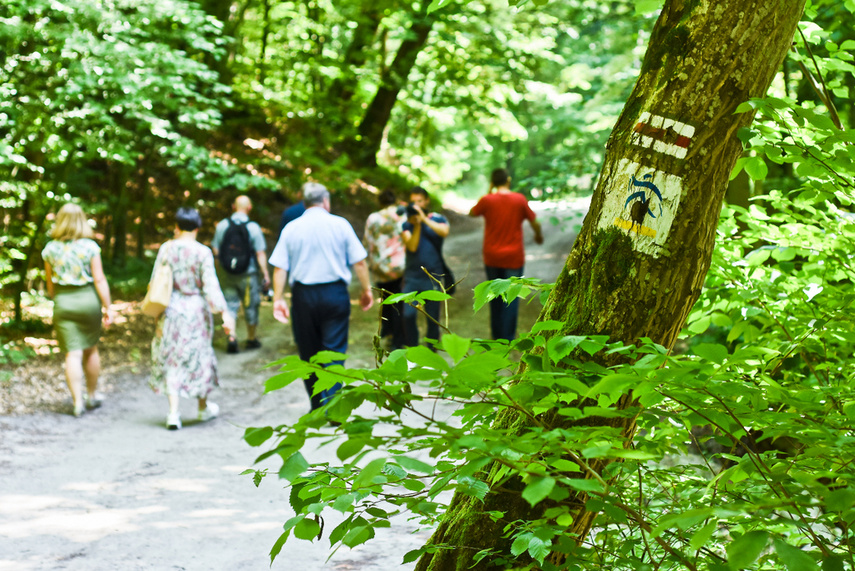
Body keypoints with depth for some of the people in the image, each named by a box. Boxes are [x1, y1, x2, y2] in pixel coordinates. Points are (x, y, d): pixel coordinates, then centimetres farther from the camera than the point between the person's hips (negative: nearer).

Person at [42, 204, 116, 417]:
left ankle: (78, 401, -6)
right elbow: (99, 280, -10)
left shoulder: (50, 249, -1)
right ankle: (92, 395, 29)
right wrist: (108, 307, -6)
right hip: (88, 299, -1)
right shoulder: (90, 247, -8)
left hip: (63, 303, 1)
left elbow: (50, 284, 5)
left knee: (72, 353, 0)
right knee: (91, 349, 17)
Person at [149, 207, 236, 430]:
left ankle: (173, 412, -3)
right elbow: (211, 286, -15)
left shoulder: (166, 249, -3)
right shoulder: (202, 252, -11)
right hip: (196, 310, -1)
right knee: (199, 356, 15)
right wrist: (224, 313, -13)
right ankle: (203, 407, 30)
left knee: (171, 360, 7)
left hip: (170, 310, 2)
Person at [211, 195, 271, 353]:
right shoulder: (253, 227, -13)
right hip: (249, 274, -2)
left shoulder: (222, 225, -4)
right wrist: (266, 275, -7)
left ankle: (231, 338, -6)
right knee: (250, 306, 13)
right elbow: (260, 254, -13)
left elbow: (215, 251, -1)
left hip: (228, 274, 2)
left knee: (230, 306, 9)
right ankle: (251, 339, 26)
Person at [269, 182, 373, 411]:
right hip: (335, 293, -1)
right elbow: (359, 262, -1)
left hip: (303, 295, 2)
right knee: (334, 351, 1)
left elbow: (279, 268, -1)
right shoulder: (340, 225, 0)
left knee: (309, 352, 11)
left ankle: (317, 409, 19)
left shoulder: (291, 229, 3)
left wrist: (278, 299, 1)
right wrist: (366, 290, 9)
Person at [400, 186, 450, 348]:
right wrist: (417, 225, -18)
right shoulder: (407, 225, 5)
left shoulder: (437, 219, 3)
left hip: (432, 278, -1)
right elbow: (412, 246, -9)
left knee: (433, 318, 4)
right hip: (412, 277, 1)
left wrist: (424, 218, -19)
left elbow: (444, 231, -20)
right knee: (408, 315, -8)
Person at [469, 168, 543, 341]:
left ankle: (496, 337, 20)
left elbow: (472, 213, 13)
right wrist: (538, 235, 24)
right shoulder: (519, 199, -6)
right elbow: (535, 223, 4)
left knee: (495, 297, 14)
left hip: (492, 257, 1)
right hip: (513, 257, -1)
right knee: (511, 297, 4)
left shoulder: (487, 200, -7)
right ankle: (507, 339, 0)